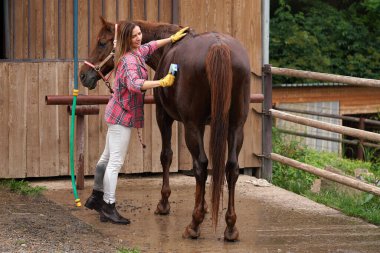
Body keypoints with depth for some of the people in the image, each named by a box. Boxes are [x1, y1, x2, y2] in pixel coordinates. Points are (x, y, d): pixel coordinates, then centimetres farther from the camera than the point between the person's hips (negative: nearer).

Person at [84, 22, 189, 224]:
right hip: (123, 115, -10)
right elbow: (134, 84, -40)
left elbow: (150, 47, 31)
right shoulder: (129, 60, -22)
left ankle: (97, 197, 33)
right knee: (115, 162, -10)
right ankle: (108, 208, -10)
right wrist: (161, 82, -48)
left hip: (117, 114, 10)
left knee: (107, 157, 20)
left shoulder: (137, 52, 8)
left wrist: (172, 39, 25)